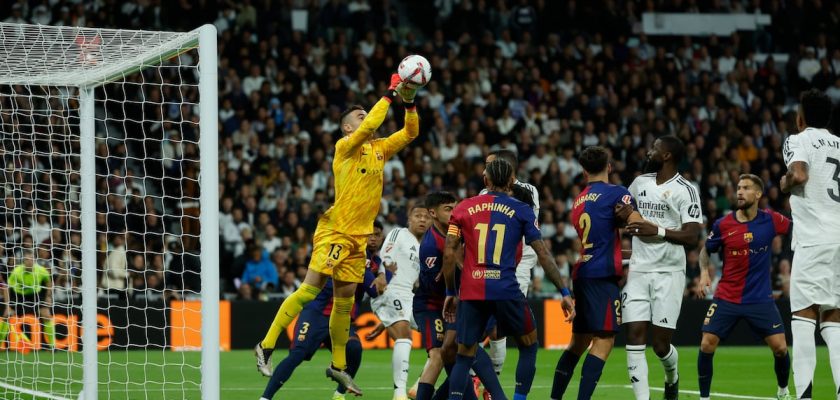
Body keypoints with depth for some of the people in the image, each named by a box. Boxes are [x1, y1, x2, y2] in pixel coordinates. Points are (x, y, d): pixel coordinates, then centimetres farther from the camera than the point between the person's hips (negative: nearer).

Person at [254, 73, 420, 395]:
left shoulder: (379, 149, 14)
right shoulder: (345, 147, -6)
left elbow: (410, 132, 18)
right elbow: (369, 126, -22)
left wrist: (409, 103, 2)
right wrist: (390, 94, -15)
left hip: (358, 237, 7)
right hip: (334, 232, -7)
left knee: (344, 302, 10)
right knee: (310, 290, -13)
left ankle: (338, 366, 18)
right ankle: (267, 346, -7)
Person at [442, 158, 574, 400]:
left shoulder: (464, 208, 9)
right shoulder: (521, 211, 5)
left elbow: (449, 254, 5)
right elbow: (543, 254, 2)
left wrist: (450, 293, 14)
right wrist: (564, 292, 5)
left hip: (471, 292, 2)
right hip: (506, 291, -2)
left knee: (464, 357, 8)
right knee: (528, 346, 17)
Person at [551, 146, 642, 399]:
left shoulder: (579, 201, 18)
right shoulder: (615, 193, -5)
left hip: (581, 274, 8)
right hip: (603, 276, -8)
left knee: (579, 340, 16)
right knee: (604, 341, -9)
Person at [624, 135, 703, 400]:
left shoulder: (684, 190, -7)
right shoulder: (640, 183, 12)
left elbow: (692, 237, -13)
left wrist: (658, 231, -22)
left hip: (669, 272, -5)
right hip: (638, 270, 5)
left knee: (661, 343, -1)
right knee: (635, 336, -8)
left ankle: (672, 377, 32)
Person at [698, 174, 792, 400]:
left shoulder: (771, 221, -5)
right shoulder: (723, 225, -4)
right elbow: (706, 250, 12)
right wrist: (704, 271, -5)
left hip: (760, 299, 0)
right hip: (726, 298, 0)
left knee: (780, 347, -5)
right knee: (707, 345, -10)